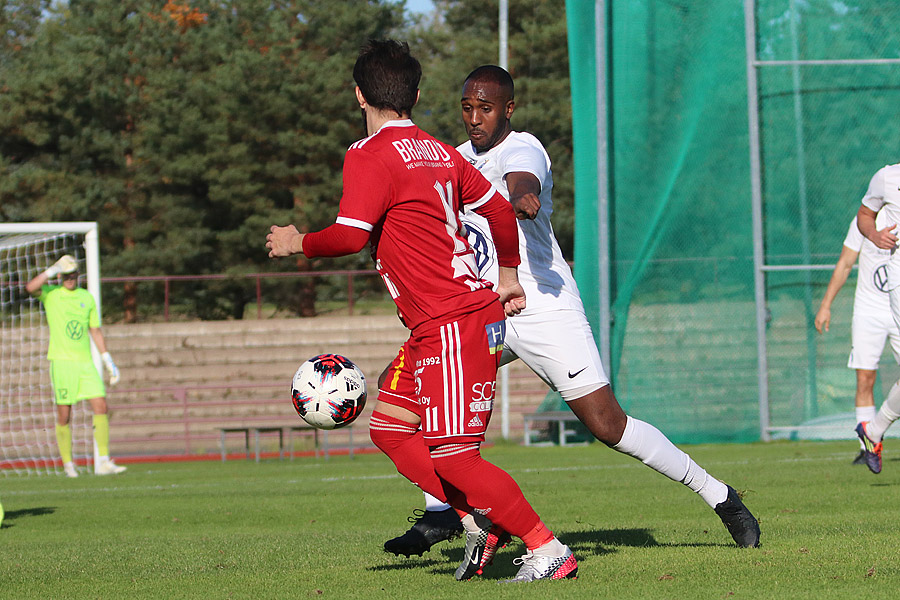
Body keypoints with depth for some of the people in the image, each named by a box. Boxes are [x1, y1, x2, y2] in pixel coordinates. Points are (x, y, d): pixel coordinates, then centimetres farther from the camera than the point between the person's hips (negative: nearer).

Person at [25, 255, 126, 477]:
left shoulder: (87, 298, 14)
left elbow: (95, 331, 19)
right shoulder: (50, 294, 3)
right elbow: (31, 287, -19)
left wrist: (108, 360, 15)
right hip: (61, 360, -4)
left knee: (101, 406, -8)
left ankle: (103, 462, -6)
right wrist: (53, 270, -19)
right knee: (64, 415, -3)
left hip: (85, 362, 4)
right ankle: (68, 465, 8)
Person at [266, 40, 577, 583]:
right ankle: (479, 520, 9)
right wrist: (509, 275, 36)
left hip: (454, 325, -9)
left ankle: (550, 551, -7)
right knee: (389, 429, 12)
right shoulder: (439, 153, 13)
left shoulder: (369, 156, -12)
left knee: (453, 456, -9)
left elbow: (350, 235, -22)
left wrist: (297, 243, -2)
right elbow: (500, 209, 21)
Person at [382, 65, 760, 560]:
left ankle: (718, 495, 2)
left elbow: (523, 182, -41)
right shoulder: (463, 157, 11)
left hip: (544, 310, -7)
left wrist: (522, 198, -62)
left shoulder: (522, 151, -14)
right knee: (400, 381, -9)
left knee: (607, 424, -13)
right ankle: (439, 514, -4)